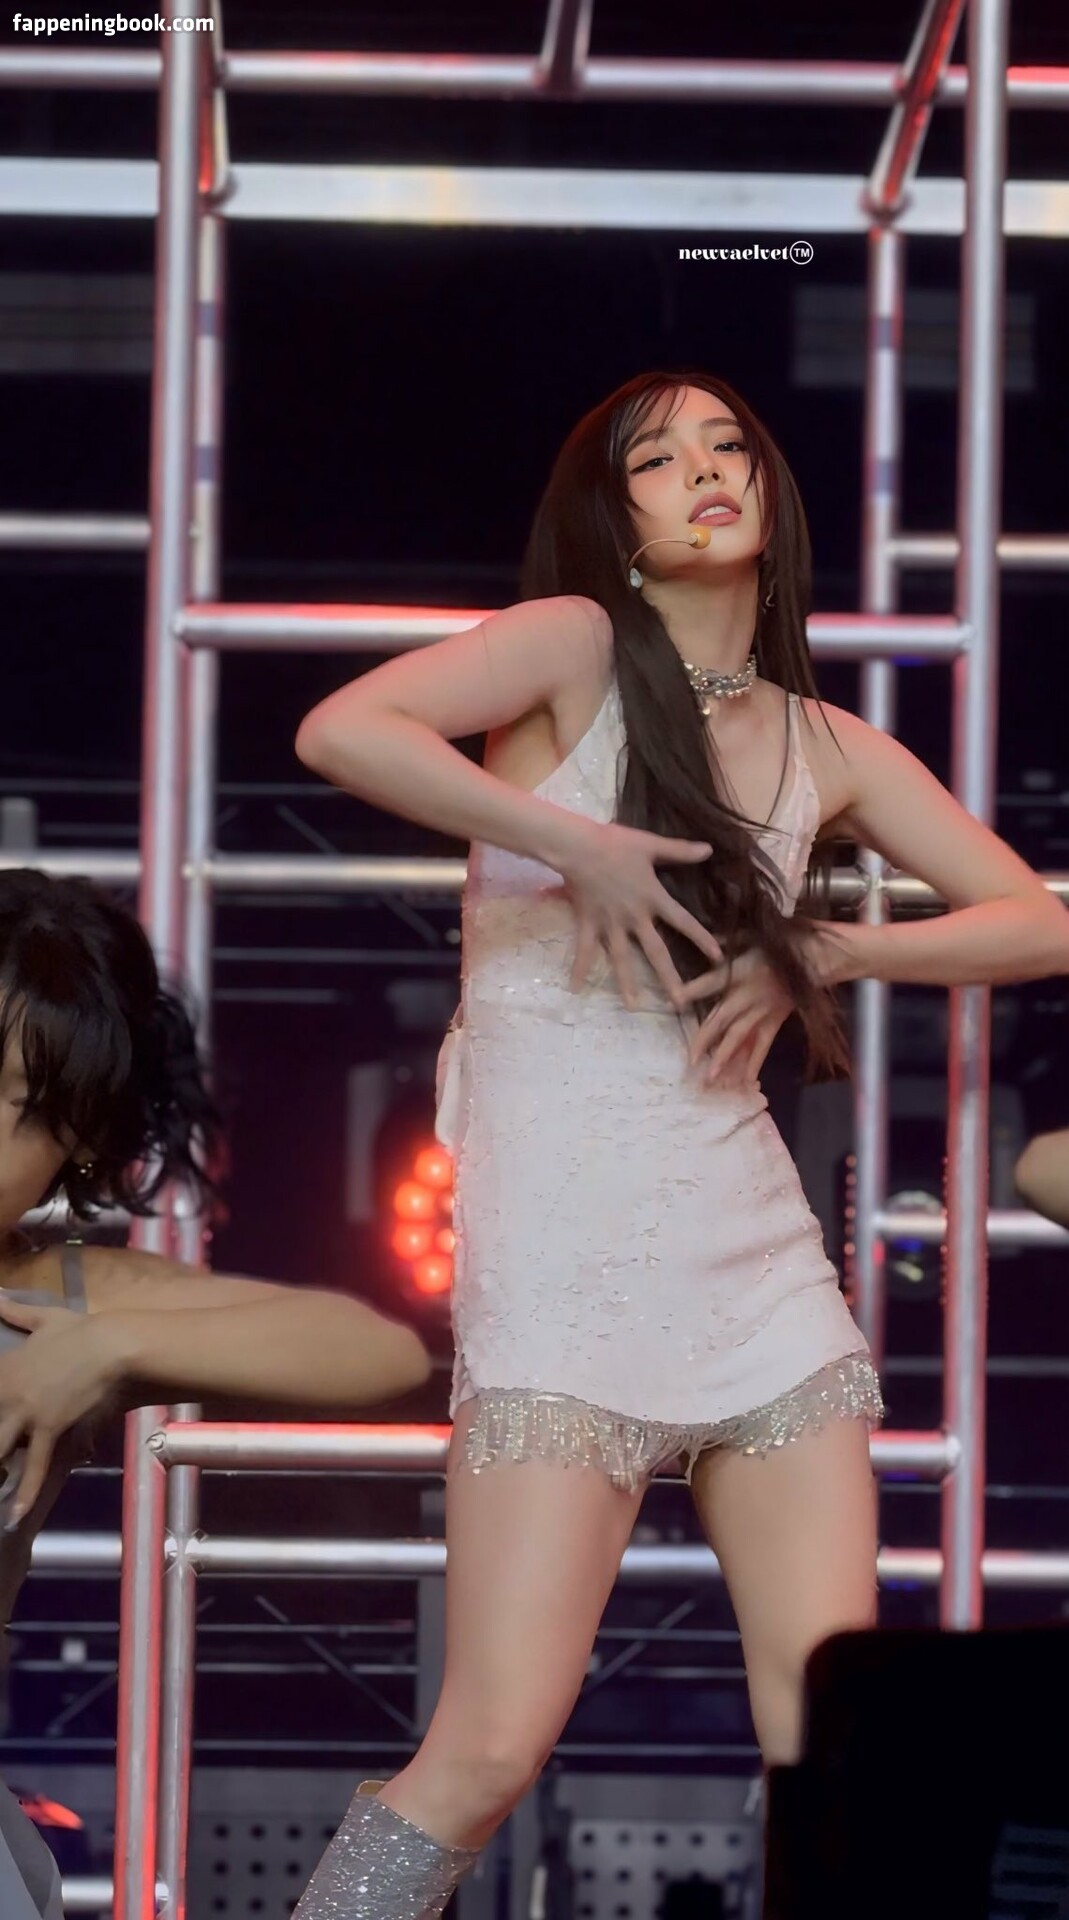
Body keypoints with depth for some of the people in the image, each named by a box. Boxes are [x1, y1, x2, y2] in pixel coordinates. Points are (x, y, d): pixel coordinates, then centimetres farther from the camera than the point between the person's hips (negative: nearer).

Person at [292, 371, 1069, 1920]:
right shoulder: (578, 648, -1)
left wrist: (812, 955, -1)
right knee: (492, 1751, -11)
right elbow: (338, 731, -17)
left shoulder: (825, 744, 13)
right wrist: (574, 843, -14)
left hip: (758, 1254, 5)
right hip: (561, 1256, -5)